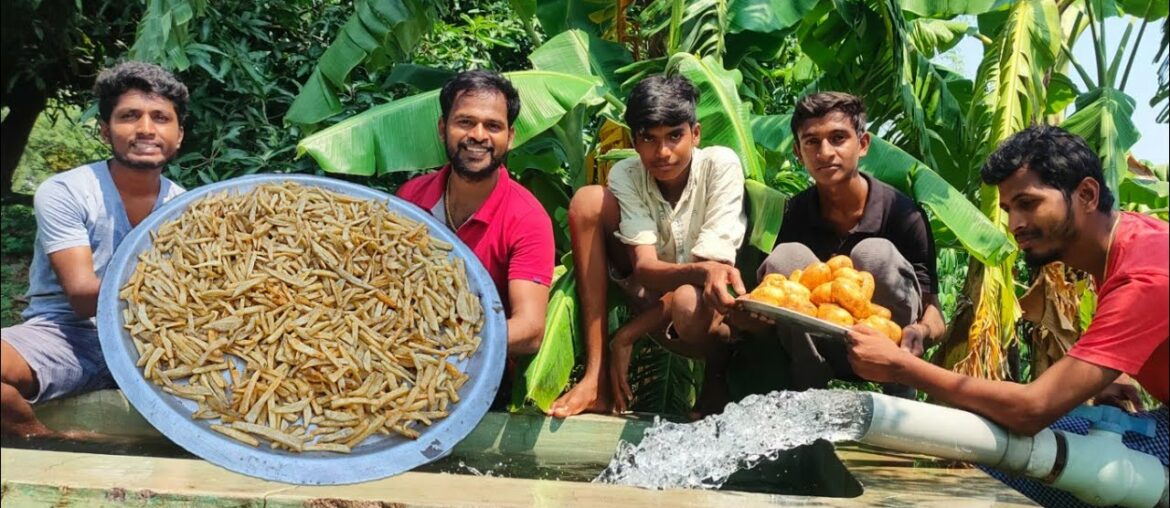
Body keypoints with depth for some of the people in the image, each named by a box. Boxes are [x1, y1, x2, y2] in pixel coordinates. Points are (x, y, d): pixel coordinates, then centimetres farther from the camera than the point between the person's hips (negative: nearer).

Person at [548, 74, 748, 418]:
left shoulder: (721, 164, -17)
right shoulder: (626, 176, -11)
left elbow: (714, 262, -21)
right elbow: (644, 268, -22)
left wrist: (626, 336, -22)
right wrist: (703, 271, -47)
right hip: (651, 291, 4)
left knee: (689, 304, -43)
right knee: (588, 201, -20)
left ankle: (719, 366, -3)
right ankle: (597, 377, -22)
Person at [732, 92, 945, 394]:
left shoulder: (901, 213, -14)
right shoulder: (796, 212, -6)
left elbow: (933, 314, -12)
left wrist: (921, 331, -38)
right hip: (819, 351, 2)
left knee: (876, 254, -28)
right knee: (786, 257, -22)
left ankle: (900, 396, -13)